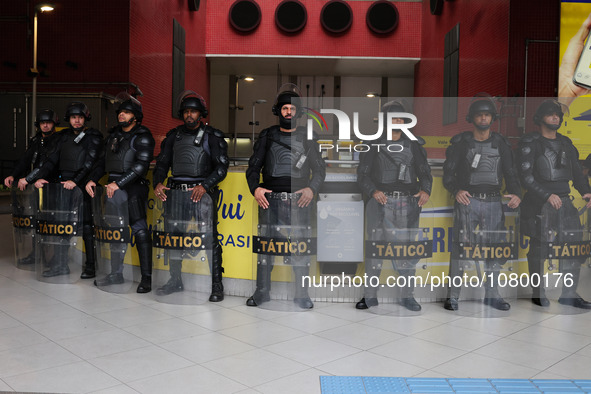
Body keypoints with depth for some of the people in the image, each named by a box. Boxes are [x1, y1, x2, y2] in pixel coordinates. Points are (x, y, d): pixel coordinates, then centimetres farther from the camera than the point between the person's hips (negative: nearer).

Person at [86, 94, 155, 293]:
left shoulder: (142, 137, -6)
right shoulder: (113, 135, 18)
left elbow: (140, 166, -16)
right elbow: (103, 161, 22)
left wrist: (119, 183, -21)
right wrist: (92, 179, 7)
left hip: (133, 188, -8)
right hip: (113, 187, 8)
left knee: (139, 230, -10)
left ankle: (146, 278, -6)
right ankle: (116, 273, 23)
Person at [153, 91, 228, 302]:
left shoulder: (212, 136, 1)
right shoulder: (174, 136, 13)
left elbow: (222, 167, -5)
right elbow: (162, 163, 15)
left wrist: (204, 186, -18)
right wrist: (158, 183, -4)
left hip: (202, 192, -4)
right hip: (176, 192, 5)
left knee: (209, 238, -6)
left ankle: (216, 285, 2)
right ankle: (175, 281, 24)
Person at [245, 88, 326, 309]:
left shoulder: (306, 138, 10)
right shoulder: (267, 136, 12)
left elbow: (320, 168, 9)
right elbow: (253, 166, 12)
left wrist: (312, 188, -8)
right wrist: (255, 188, -5)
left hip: (298, 200, -1)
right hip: (270, 199, 1)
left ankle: (302, 295, 8)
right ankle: (262, 292, 14)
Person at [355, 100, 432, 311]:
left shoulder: (414, 145, 13)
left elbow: (425, 171, 13)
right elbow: (363, 174, 3)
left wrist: (426, 191, -7)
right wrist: (373, 191, -15)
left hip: (408, 203, 2)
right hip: (382, 202, -2)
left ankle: (407, 295, 15)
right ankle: (370, 295, 6)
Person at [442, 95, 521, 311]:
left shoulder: (501, 144, 11)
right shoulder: (460, 142, 2)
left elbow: (510, 172, 10)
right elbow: (448, 173, -2)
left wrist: (515, 194, -7)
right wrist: (456, 190, -20)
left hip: (493, 202, 4)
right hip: (467, 200, -3)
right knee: (461, 246, -7)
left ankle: (492, 294, 18)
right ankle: (452, 295, -1)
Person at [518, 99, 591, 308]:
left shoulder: (566, 143, 16)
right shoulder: (530, 142, -3)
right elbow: (526, 175, -10)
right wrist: (547, 195, -18)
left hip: (565, 202, 6)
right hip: (539, 203, -5)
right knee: (538, 249, 2)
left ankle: (568, 294, 11)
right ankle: (538, 293, 15)